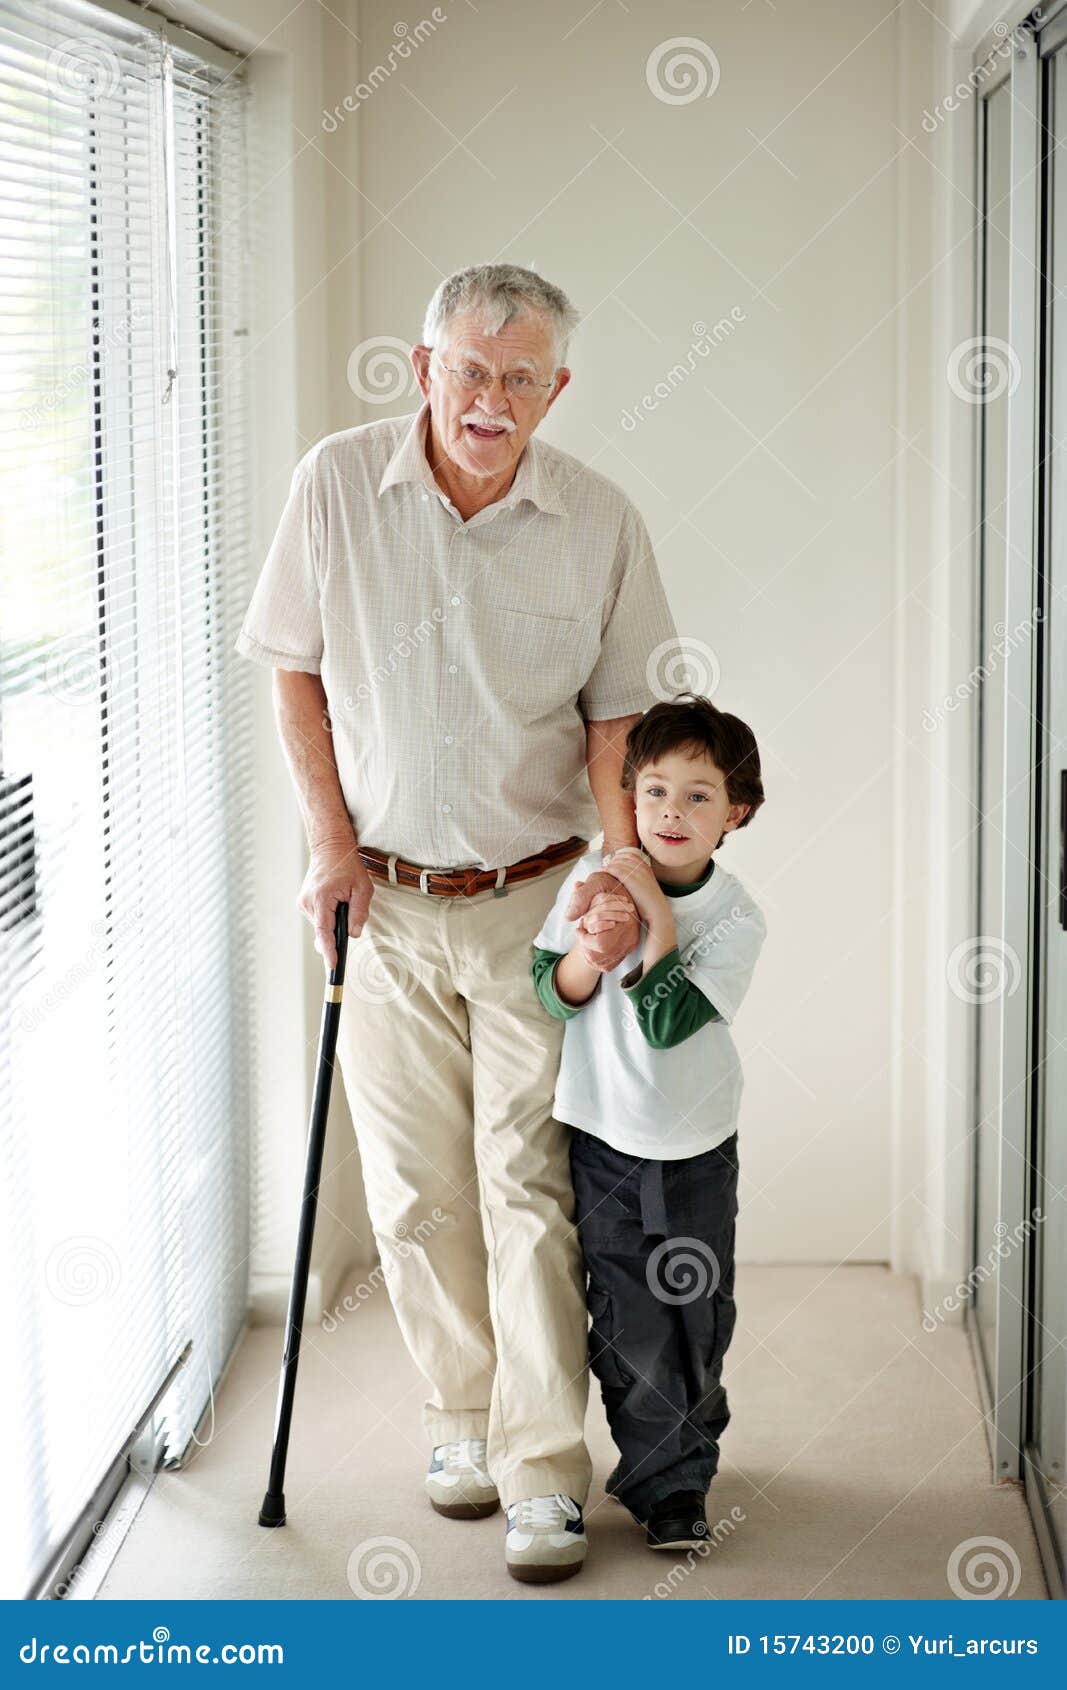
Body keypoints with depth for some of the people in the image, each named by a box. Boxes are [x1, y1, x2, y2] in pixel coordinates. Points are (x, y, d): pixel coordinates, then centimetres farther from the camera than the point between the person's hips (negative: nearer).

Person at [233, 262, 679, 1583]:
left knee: (529, 1187, -2)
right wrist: (330, 841, -2)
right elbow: (294, 669, 4)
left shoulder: (598, 522, -6)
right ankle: (462, 1420, 25)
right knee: (414, 1188, 7)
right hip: (386, 900, 1)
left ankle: (545, 1474, 5)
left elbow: (618, 716, 1)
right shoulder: (337, 485, -5)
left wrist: (623, 869, -12)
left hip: (535, 899, -1)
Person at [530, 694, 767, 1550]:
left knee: (698, 1321, 7)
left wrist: (655, 916, -26)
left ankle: (672, 1472, 27)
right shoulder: (594, 876, -5)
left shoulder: (735, 917, -12)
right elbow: (552, 991, -6)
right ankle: (668, 1480, 18)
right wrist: (591, 946, -25)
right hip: (601, 1136, 0)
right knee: (628, 1324, 0)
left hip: (694, 1147, 0)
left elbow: (670, 1022, -22)